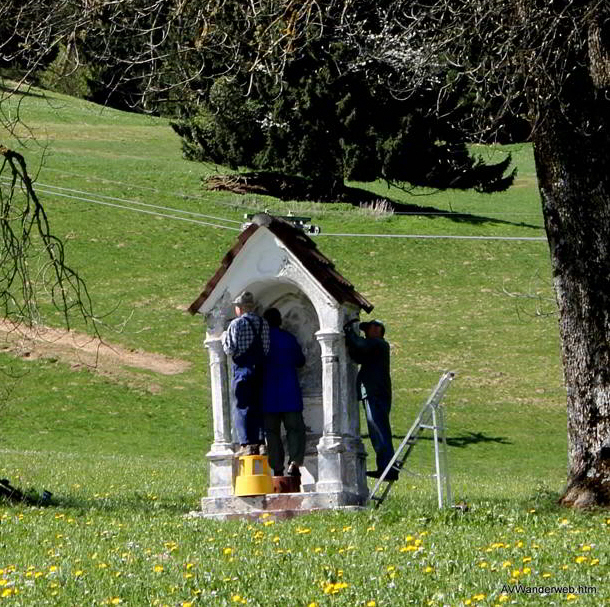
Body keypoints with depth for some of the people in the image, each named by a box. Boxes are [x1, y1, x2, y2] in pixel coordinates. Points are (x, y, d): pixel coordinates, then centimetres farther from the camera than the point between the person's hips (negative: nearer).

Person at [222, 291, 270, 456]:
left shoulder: (236, 324, -7)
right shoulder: (263, 323, 8)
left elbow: (230, 350, -9)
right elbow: (267, 348, 5)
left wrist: (224, 337, 9)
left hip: (243, 369, -5)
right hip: (260, 368, 5)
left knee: (243, 407, -3)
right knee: (259, 407, 10)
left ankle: (247, 444, -9)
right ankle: (261, 444, 7)